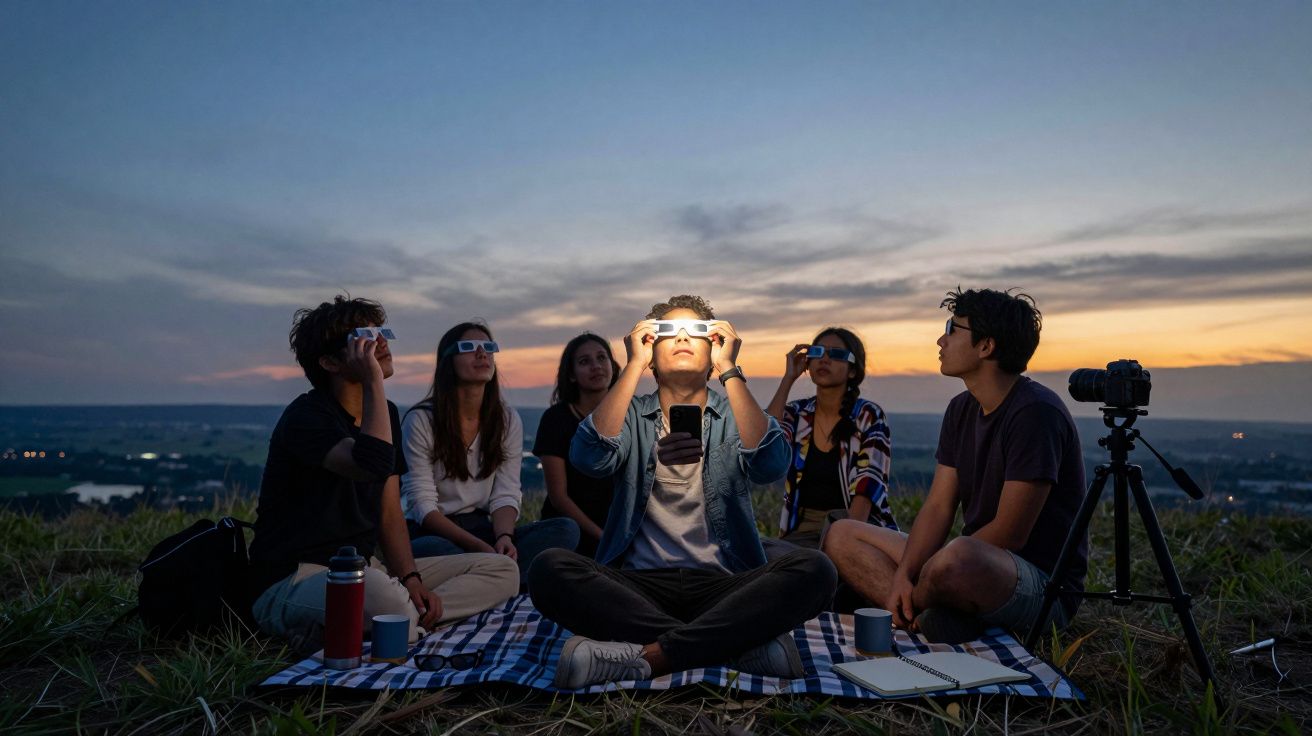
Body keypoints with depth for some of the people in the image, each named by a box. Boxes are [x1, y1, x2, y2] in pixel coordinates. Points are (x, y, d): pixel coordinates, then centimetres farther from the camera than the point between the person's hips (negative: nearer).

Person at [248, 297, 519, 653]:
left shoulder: (384, 413, 12)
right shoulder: (306, 417, -13)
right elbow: (375, 465, -35)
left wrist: (410, 577, -4)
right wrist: (374, 382, -24)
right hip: (294, 580, -9)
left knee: (502, 571, -2)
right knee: (382, 595, -44)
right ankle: (317, 637, -13)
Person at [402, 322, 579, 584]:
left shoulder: (508, 420, 6)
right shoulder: (420, 420, -7)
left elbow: (506, 495, 0)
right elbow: (422, 505, -12)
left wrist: (503, 537, -22)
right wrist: (480, 547, -23)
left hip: (483, 528, 4)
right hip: (433, 532, -4)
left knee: (566, 528, -20)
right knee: (432, 549, -41)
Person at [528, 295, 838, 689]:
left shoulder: (734, 414, 10)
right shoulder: (632, 415, 10)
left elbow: (770, 465, -13)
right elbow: (588, 457, -13)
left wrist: (729, 369, -10)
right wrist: (634, 365, -9)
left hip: (722, 585, 0)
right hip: (639, 586, 0)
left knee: (813, 569, -26)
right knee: (550, 568, -28)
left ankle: (647, 655, -30)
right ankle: (742, 642, -28)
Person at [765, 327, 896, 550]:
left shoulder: (869, 417, -1)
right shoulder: (797, 413, 8)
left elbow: (868, 485, -13)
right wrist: (788, 379, -7)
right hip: (804, 529, 3)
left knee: (837, 520, -37)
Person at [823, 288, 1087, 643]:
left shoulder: (1036, 413, -18)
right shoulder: (961, 408, 8)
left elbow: (1009, 534, -21)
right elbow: (938, 507, 4)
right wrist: (903, 575, -13)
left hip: (1043, 584, -8)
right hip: (976, 566, 8)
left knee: (958, 559, -42)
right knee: (842, 535, 1)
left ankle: (914, 609, -9)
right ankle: (921, 614, -19)